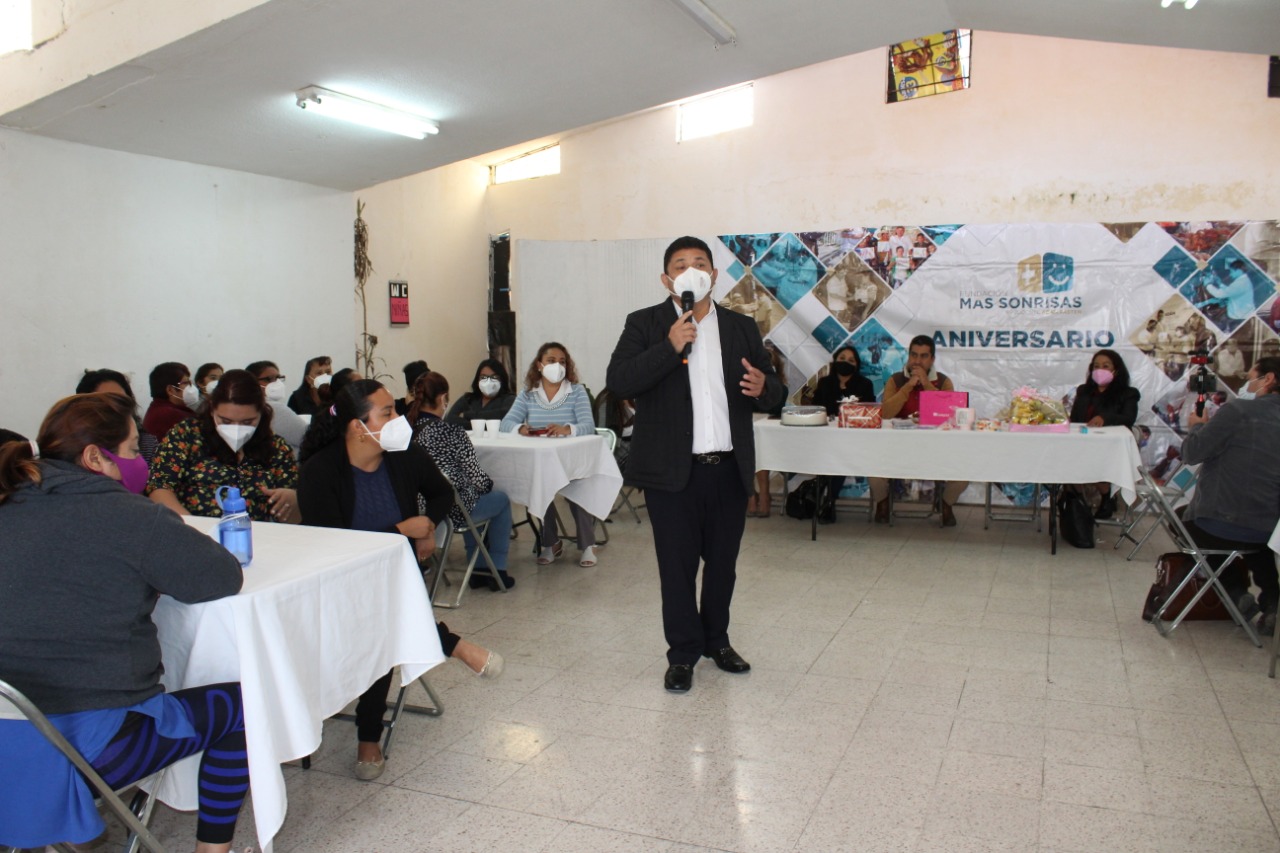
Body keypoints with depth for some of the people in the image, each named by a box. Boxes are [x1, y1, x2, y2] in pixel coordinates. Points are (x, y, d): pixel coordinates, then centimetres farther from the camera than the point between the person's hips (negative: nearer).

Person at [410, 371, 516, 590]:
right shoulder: (450, 430, -20)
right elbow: (477, 477, -16)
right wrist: (489, 484, 9)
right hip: (451, 511, -6)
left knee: (472, 495, 36)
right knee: (501, 500, 22)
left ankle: (478, 571, 41)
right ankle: (497, 571, 27)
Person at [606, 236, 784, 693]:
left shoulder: (741, 327, 10)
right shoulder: (644, 324, 0)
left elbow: (773, 389, 12)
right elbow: (618, 381, -13)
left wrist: (762, 388, -12)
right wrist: (669, 347, -22)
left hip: (729, 469, 3)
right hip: (672, 471, -3)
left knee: (722, 562, 15)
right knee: (677, 565, 5)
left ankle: (716, 639, 34)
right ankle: (683, 653, 20)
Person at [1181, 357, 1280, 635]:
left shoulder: (1238, 410, -15)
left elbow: (1192, 453, -12)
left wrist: (1196, 427, 9)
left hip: (1216, 528, -5)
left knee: (1184, 518, 28)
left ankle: (1236, 593, 16)